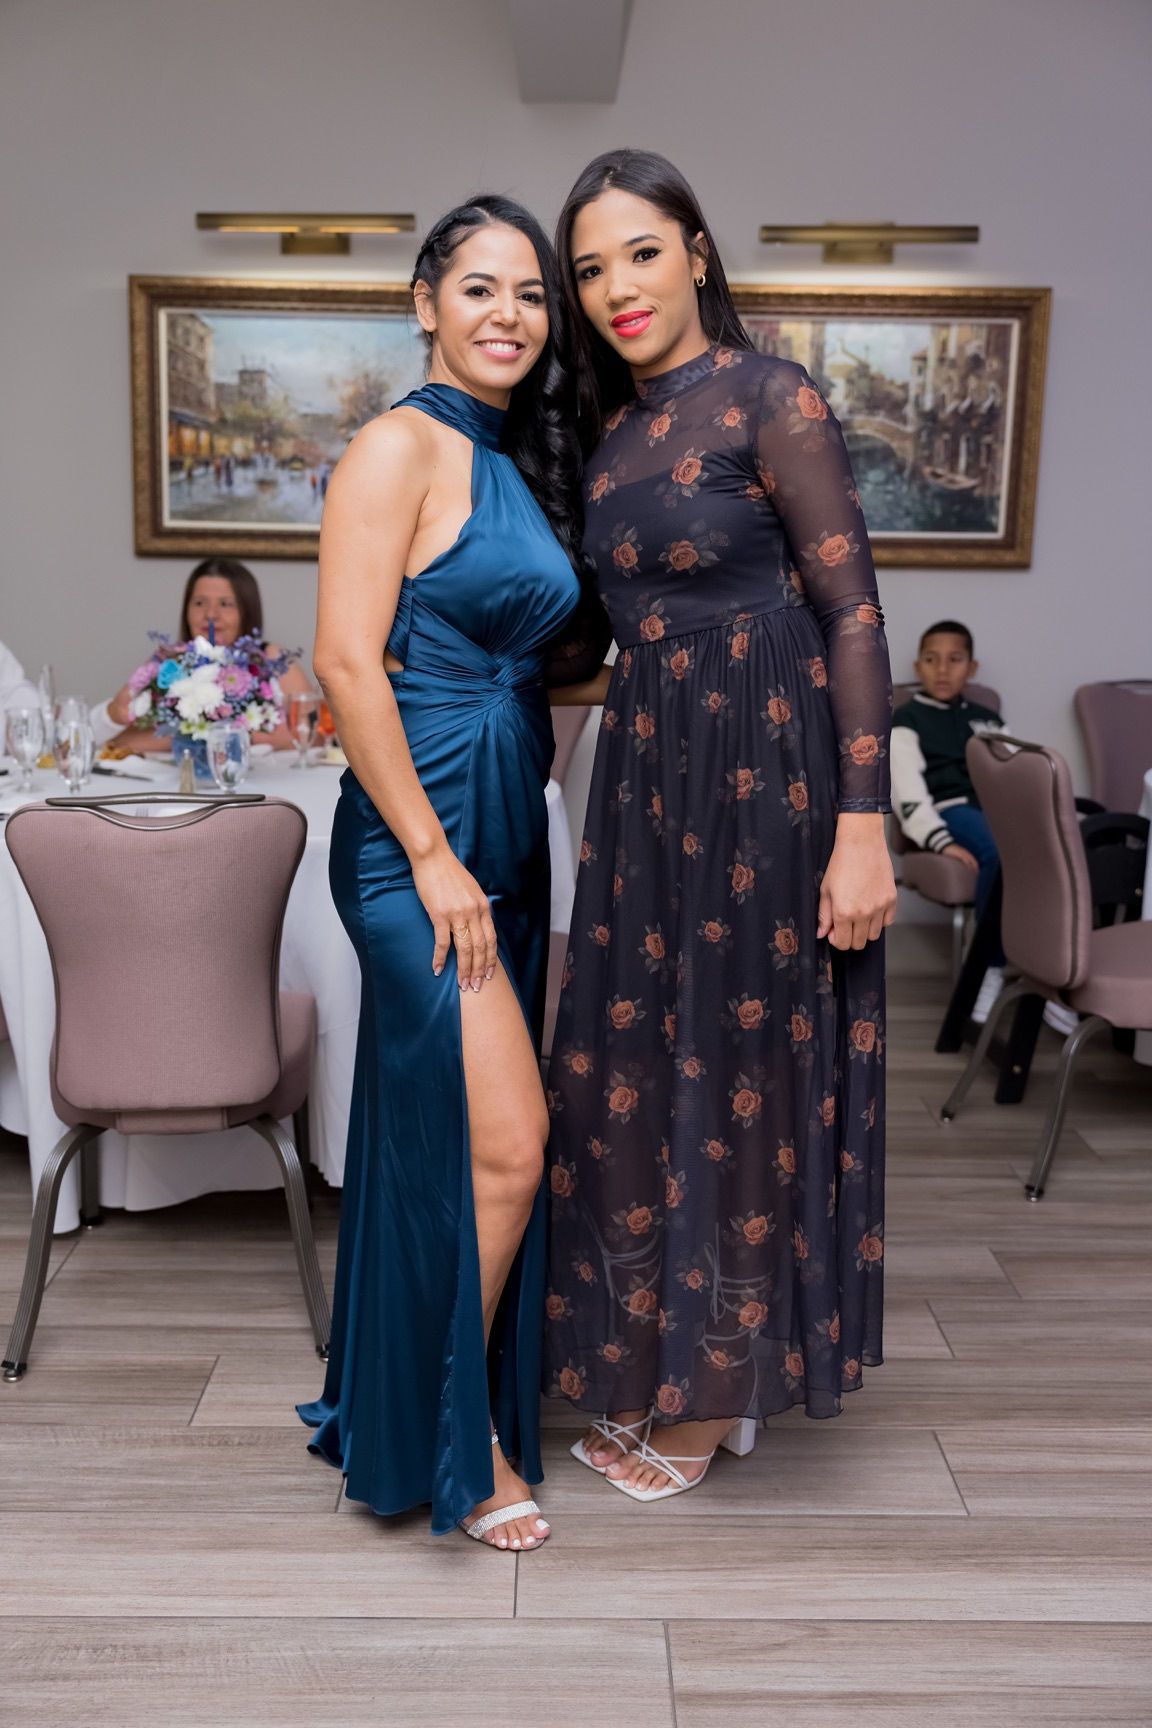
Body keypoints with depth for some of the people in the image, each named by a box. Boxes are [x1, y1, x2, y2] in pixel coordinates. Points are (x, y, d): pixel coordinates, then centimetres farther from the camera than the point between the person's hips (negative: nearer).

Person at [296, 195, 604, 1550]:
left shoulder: (518, 459, 15)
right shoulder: (403, 447, -10)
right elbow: (347, 664, -17)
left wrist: (607, 656, 7)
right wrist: (432, 855, -18)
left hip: (507, 837, 8)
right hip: (416, 840, -8)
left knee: (446, 1138, 15)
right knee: (498, 1143, -7)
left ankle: (405, 1386, 33)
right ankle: (454, 1439, 14)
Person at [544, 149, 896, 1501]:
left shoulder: (768, 398, -9)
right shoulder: (614, 431, 12)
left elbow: (853, 614, -13)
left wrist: (862, 830, -18)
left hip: (764, 773, -7)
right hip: (645, 775, 7)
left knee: (739, 1069, 4)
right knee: (628, 1065, 12)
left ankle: (715, 1386, 24)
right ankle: (644, 1364, 32)